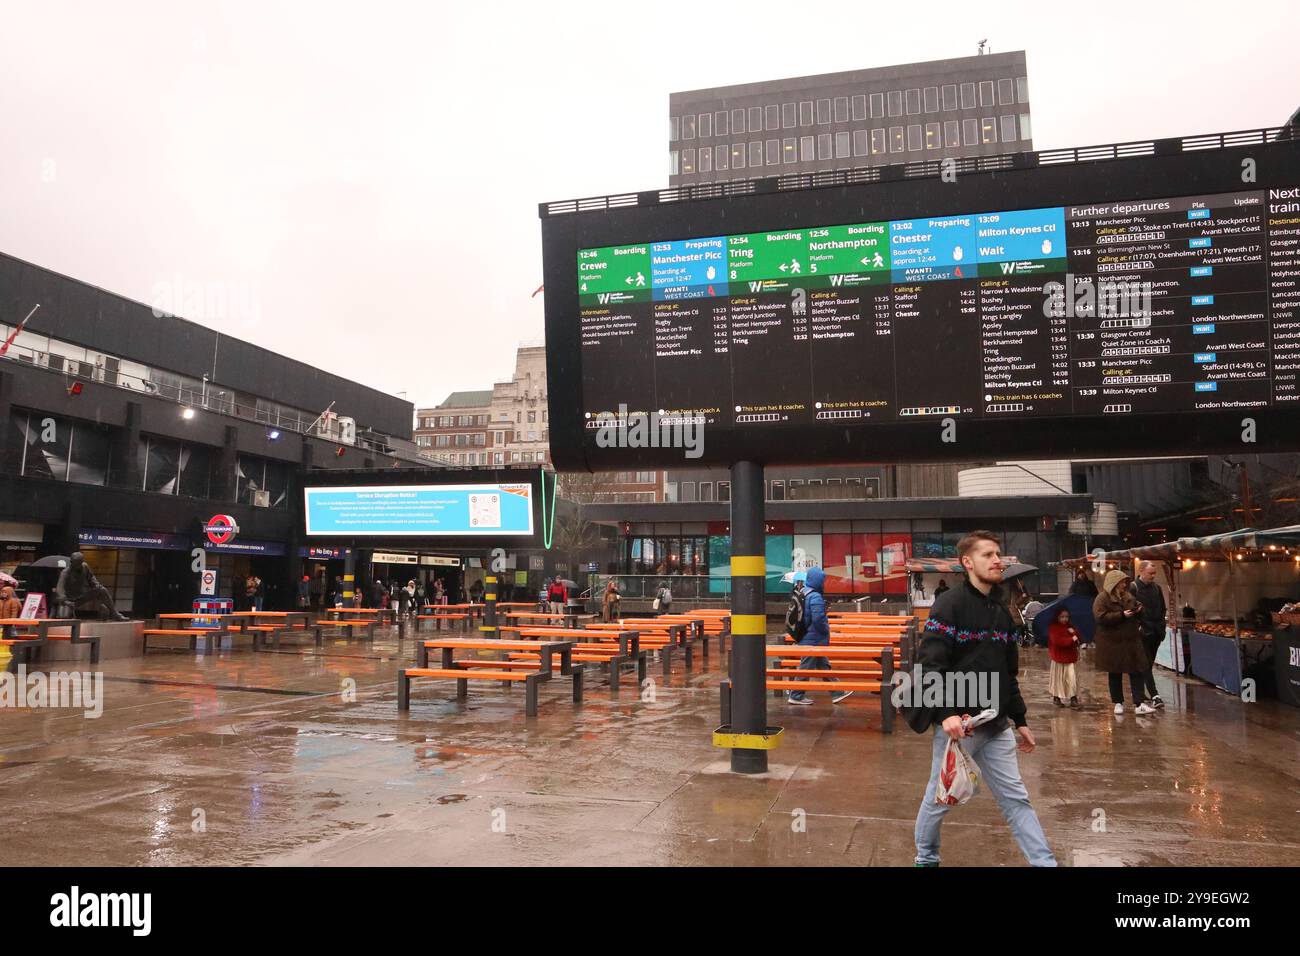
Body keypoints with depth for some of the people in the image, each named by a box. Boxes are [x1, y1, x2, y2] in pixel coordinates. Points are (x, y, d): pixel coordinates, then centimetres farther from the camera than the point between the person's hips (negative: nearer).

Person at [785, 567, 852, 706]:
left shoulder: (804, 593, 8)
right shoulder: (815, 597, -22)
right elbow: (818, 619, -28)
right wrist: (826, 630, -10)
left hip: (807, 636, 10)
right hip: (814, 640, -10)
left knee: (823, 665, 15)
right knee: (806, 667, 0)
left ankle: (837, 693, 22)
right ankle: (796, 696, 8)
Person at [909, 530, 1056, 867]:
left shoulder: (1001, 610, 11)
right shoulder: (949, 605, -13)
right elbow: (929, 665, -21)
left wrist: (1019, 721, 19)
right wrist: (945, 713, -30)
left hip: (996, 725, 6)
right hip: (958, 723, -6)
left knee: (1016, 798, 9)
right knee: (941, 796, 9)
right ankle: (926, 858, 29)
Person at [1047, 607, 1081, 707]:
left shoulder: (1071, 627, 11)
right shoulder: (1053, 627, -8)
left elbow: (1079, 638, 5)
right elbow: (1057, 641, -22)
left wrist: (1074, 633, -14)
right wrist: (1071, 639, -19)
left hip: (1070, 658, 4)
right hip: (1058, 658, -4)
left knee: (1071, 677, -3)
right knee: (1058, 678, 5)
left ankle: (1073, 698, 2)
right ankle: (1056, 697, 17)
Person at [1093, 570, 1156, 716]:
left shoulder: (1129, 597, 12)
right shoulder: (1102, 599, -8)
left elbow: (1135, 614, 24)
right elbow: (1101, 617, -20)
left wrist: (1138, 611, 0)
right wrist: (1122, 615, -23)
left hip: (1131, 640, 5)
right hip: (1112, 643, -5)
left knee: (1136, 671, -2)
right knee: (1115, 674, 6)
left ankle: (1138, 704, -2)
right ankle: (1118, 703, 17)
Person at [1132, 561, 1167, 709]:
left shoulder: (1157, 588, 13)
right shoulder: (1133, 588, -9)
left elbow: (1162, 609, 20)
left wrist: (1162, 627, 11)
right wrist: (1137, 627, -15)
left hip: (1156, 632, 7)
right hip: (1143, 632, -7)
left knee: (1148, 664, 12)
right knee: (1146, 665, -9)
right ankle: (1154, 696, -13)